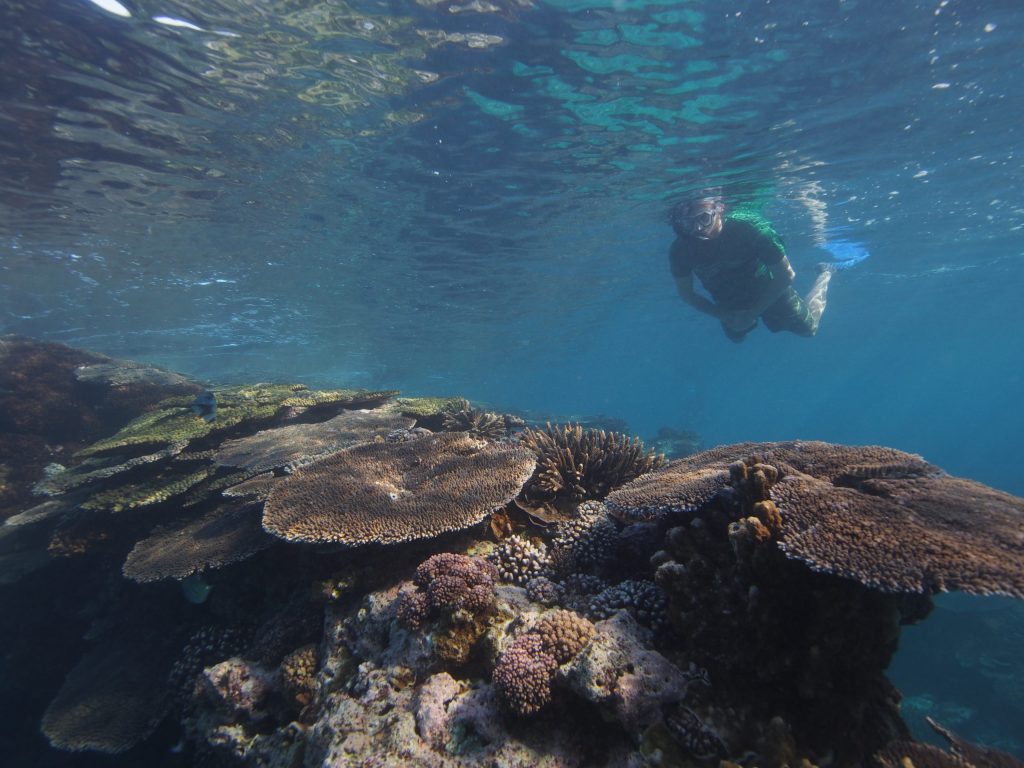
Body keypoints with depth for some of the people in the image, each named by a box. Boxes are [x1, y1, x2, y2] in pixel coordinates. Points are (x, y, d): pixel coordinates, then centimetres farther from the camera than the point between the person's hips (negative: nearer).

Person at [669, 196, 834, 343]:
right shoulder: (680, 250, -31)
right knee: (737, 337, 30)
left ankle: (825, 274, 42)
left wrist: (753, 312, -26)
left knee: (808, 329, 20)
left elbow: (786, 275, -27)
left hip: (769, 291, -2)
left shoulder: (748, 227, -37)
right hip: (728, 303, 2)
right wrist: (723, 315, -19)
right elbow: (686, 293, -14)